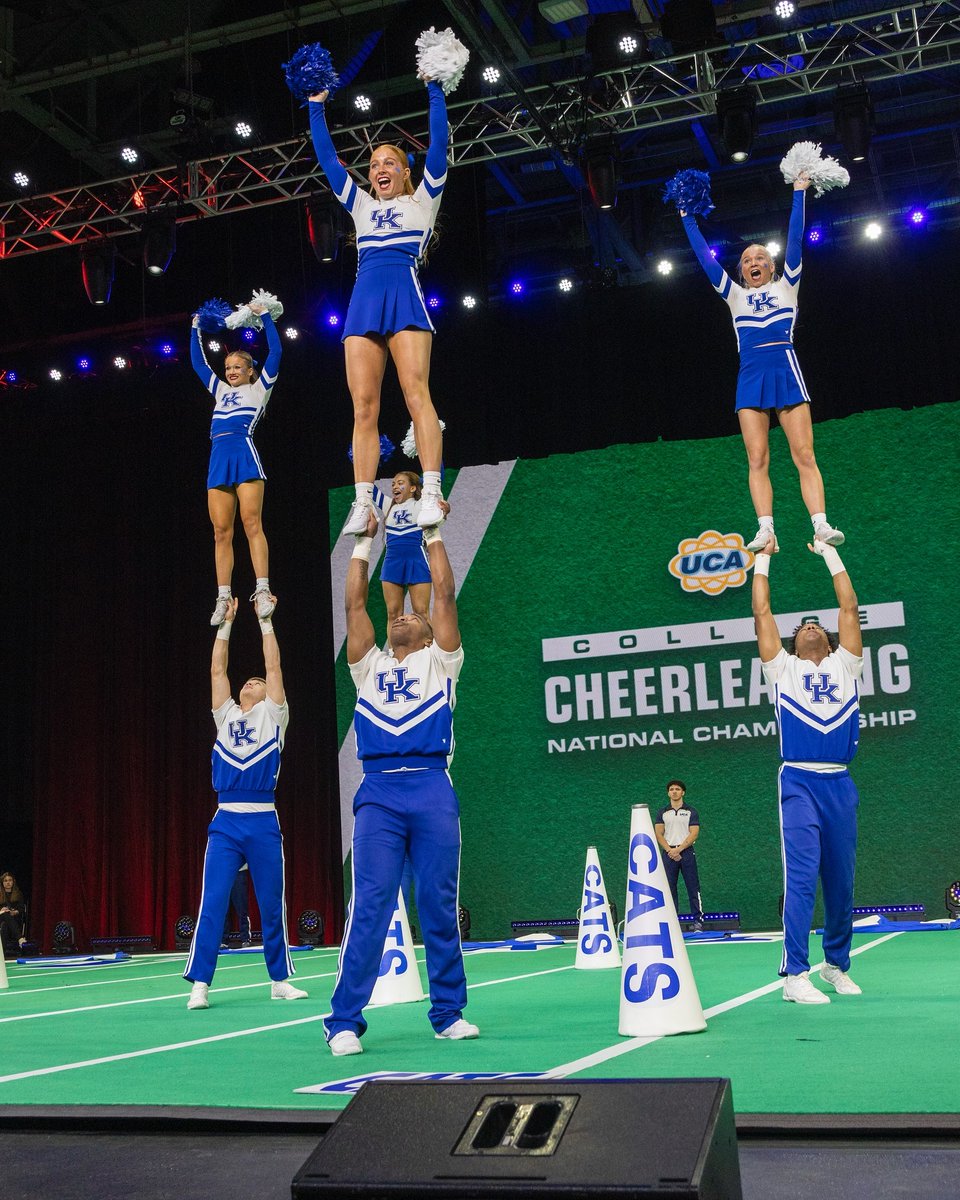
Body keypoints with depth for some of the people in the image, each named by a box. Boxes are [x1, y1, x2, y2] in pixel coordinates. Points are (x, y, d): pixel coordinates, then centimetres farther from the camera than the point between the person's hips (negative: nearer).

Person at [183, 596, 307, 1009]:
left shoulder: (272, 715, 10)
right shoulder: (226, 716, 16)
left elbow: (274, 666, 4)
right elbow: (217, 670, 15)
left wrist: (265, 622, 7)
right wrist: (226, 624, 17)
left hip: (263, 822, -2)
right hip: (226, 820, 2)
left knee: (272, 905, 4)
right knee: (212, 903, -5)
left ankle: (280, 980, 15)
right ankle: (200, 983, -4)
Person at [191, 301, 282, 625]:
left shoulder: (259, 388, 14)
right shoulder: (221, 391, 28)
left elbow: (275, 351, 7)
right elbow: (198, 363, 37)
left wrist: (264, 315, 9)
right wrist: (195, 329, 38)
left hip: (245, 455, -5)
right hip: (218, 460, 5)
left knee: (252, 524, -14)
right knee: (221, 532, -1)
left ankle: (262, 591, -20)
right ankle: (223, 598, -2)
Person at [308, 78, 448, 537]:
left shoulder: (422, 200, 18)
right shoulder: (362, 206, 28)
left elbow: (438, 144, 10)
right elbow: (327, 158, 30)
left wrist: (434, 90, 10)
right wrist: (317, 108, 30)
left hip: (405, 293, -4)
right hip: (364, 298, 4)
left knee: (415, 391, -19)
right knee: (363, 405, -6)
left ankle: (432, 492, -27)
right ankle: (363, 502, -11)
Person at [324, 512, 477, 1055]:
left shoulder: (439, 662, 16)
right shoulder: (371, 666, 21)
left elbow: (445, 594, 10)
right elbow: (355, 602, 18)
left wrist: (433, 533, 15)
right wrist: (366, 541, 23)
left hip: (432, 790, -1)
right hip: (379, 793, 1)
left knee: (441, 906, 3)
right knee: (370, 906, -5)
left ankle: (449, 1013, 13)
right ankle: (345, 1021, -3)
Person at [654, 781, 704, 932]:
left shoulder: (691, 812, 5)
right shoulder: (662, 813, 10)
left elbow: (694, 833, -3)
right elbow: (659, 834, 4)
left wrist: (679, 849, -12)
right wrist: (670, 850, -10)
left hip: (686, 851, -2)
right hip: (668, 853, 2)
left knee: (693, 887, -3)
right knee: (669, 889, 1)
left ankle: (698, 920, -1)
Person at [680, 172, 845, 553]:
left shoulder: (785, 287, 17)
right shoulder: (735, 296, 21)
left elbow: (794, 240, 10)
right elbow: (704, 257, 20)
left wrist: (799, 193, 8)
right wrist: (688, 218, 21)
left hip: (785, 370, -2)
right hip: (750, 376, 2)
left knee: (804, 455, -10)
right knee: (757, 460, -8)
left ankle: (821, 525, -18)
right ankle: (765, 530, -13)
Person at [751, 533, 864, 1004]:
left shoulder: (844, 665, 18)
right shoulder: (783, 667, 13)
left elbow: (849, 606, 18)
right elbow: (762, 611, 13)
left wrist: (829, 553, 24)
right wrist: (763, 557, 22)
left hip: (840, 784, 3)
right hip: (799, 782, -3)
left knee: (841, 879, 8)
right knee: (801, 876, -11)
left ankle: (836, 964, 24)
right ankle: (794, 975, -12)